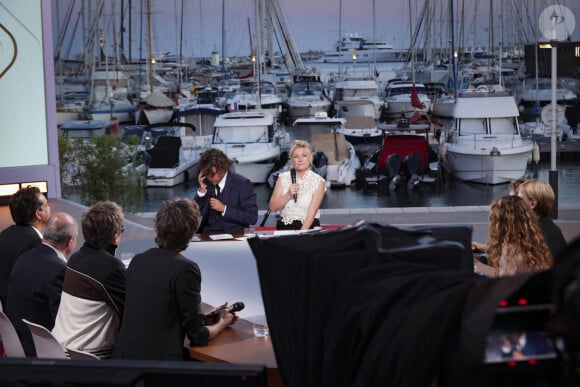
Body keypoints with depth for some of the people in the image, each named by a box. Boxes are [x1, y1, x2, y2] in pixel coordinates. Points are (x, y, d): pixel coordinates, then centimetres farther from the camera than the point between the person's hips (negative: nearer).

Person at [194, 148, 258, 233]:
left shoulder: (242, 184, -6)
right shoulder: (206, 183, 6)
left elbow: (252, 218, -11)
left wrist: (224, 209, -15)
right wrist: (202, 190, -6)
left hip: (235, 234, -3)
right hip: (208, 234, 3)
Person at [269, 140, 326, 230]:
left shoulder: (318, 181, 1)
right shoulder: (283, 178, 9)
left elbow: (312, 211, -8)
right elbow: (273, 207, 4)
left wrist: (302, 232, -20)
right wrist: (288, 195, -11)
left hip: (309, 227, -1)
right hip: (285, 226, 1)